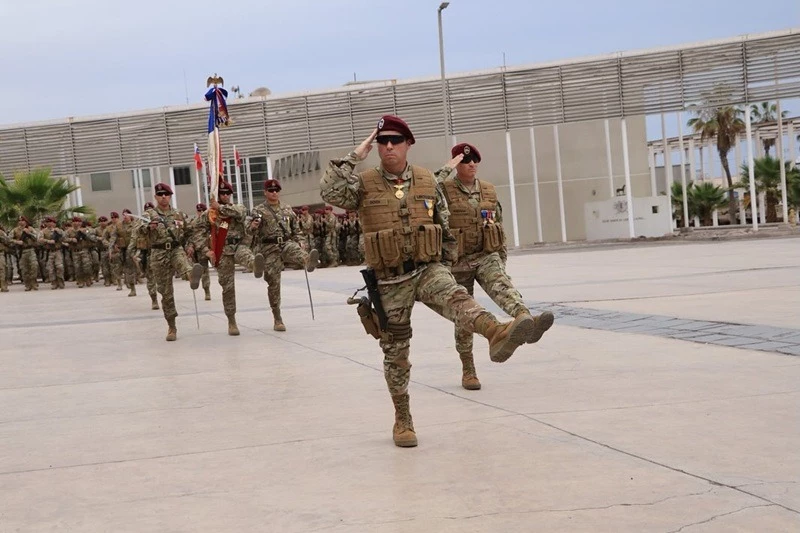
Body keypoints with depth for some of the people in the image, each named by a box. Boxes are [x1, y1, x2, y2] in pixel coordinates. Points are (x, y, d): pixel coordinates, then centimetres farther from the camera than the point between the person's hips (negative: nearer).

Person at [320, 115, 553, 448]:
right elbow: (329, 192, -24)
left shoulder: (427, 181, 4)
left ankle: (497, 334, -62)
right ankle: (402, 420, 22)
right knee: (395, 351, 8)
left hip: (428, 270, 1)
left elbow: (445, 225, 16)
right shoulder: (364, 185, -4)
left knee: (456, 297, -33)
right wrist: (355, 156, -20)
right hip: (390, 281, 0)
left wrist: (445, 262, 20)